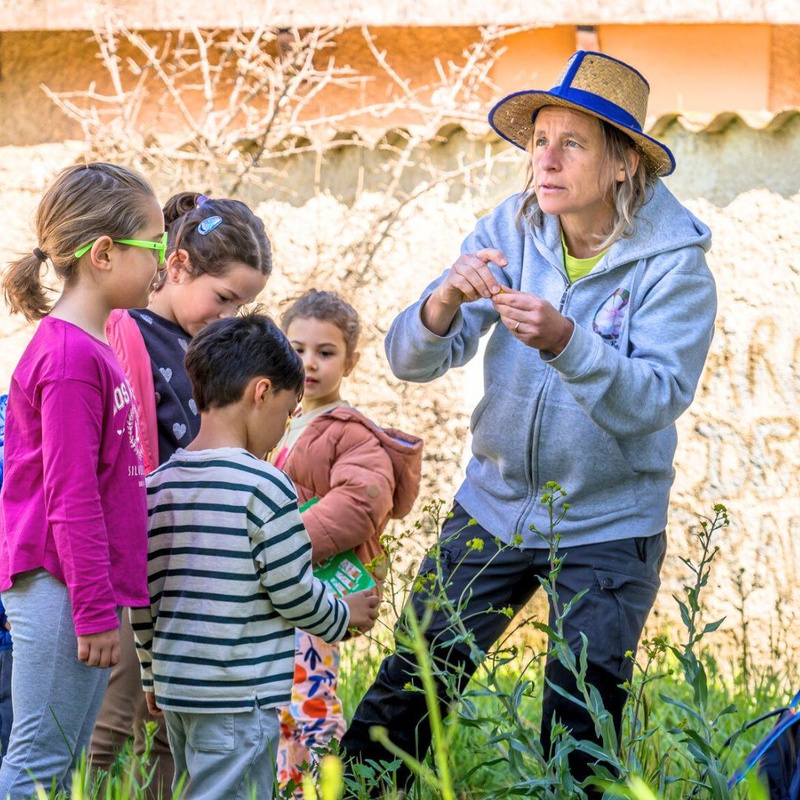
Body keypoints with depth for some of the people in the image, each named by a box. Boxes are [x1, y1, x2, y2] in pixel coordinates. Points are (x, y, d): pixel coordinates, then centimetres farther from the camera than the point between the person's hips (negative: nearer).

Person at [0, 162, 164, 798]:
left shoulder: (89, 347, 14)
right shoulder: (71, 358, -16)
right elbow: (70, 497, -19)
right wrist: (95, 609, -18)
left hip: (88, 585, 10)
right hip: (59, 591, -10)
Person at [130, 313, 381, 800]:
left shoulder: (158, 485, 7)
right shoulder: (265, 487, -14)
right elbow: (293, 591, -11)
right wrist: (347, 615, 9)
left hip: (176, 687, 8)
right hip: (239, 697, -8)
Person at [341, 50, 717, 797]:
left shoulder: (674, 264, -14)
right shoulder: (507, 233, -4)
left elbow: (655, 400, -25)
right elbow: (410, 358, -9)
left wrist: (563, 341, -40)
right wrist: (446, 301, -31)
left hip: (607, 530, -3)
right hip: (492, 509, 3)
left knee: (577, 731, 1)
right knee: (410, 683, 1)